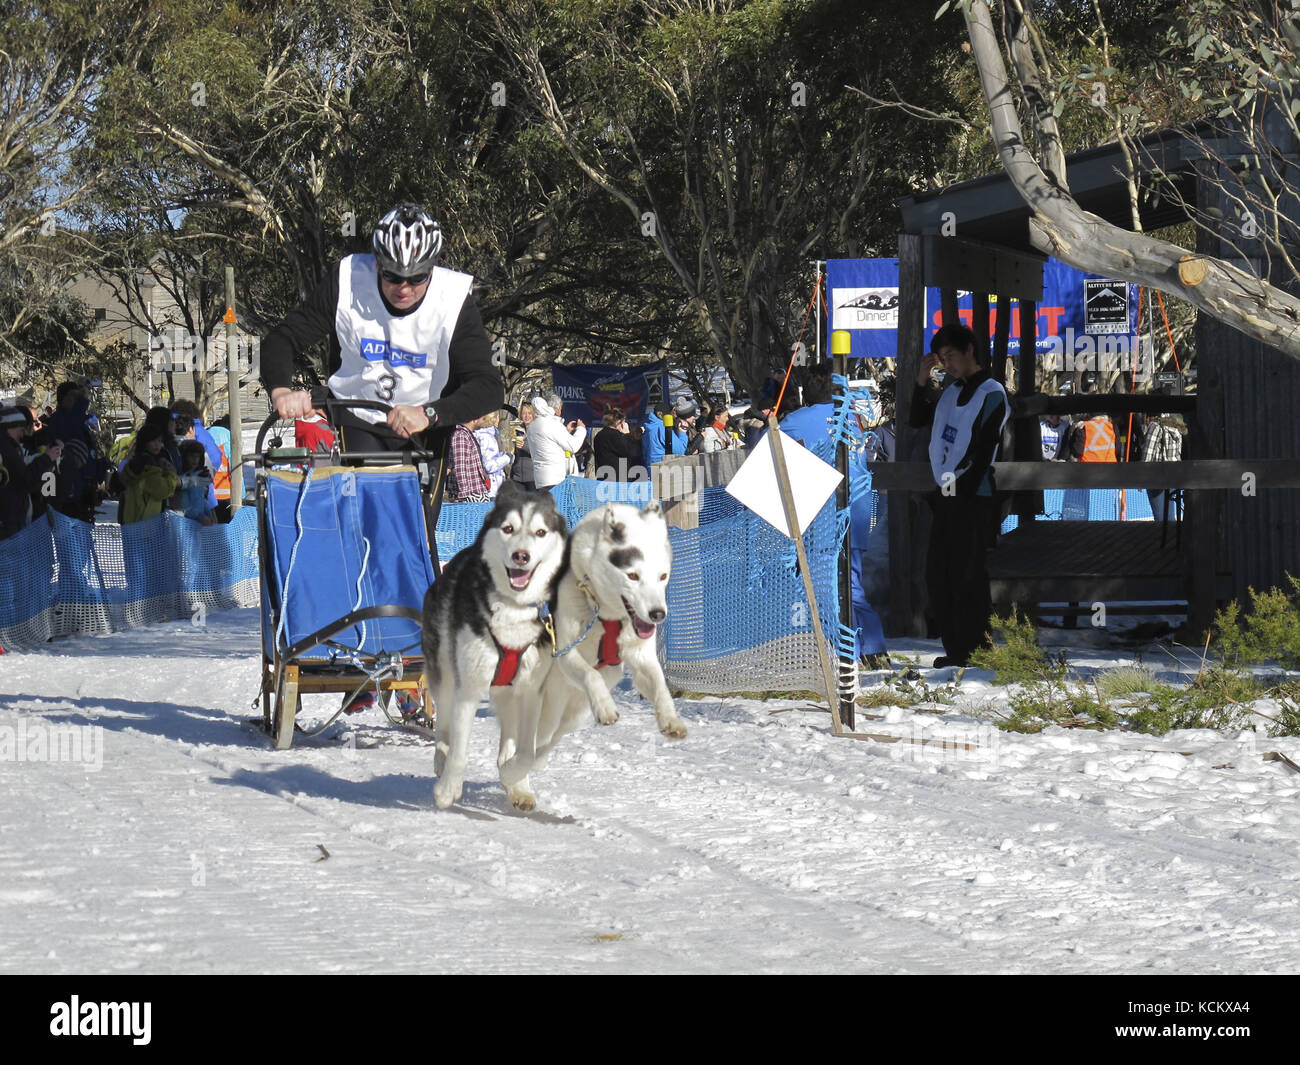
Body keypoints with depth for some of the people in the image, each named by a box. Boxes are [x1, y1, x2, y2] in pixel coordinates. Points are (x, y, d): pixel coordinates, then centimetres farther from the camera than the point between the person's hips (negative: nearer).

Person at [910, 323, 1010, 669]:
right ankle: (955, 649, 15)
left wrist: (964, 492, -16)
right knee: (938, 574, 9)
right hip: (946, 496, 8)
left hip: (972, 498, -8)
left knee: (967, 577, -8)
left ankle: (976, 651, -3)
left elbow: (984, 450, -14)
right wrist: (921, 382, 10)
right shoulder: (950, 391, 15)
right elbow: (918, 419, 25)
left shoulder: (991, 394, -9)